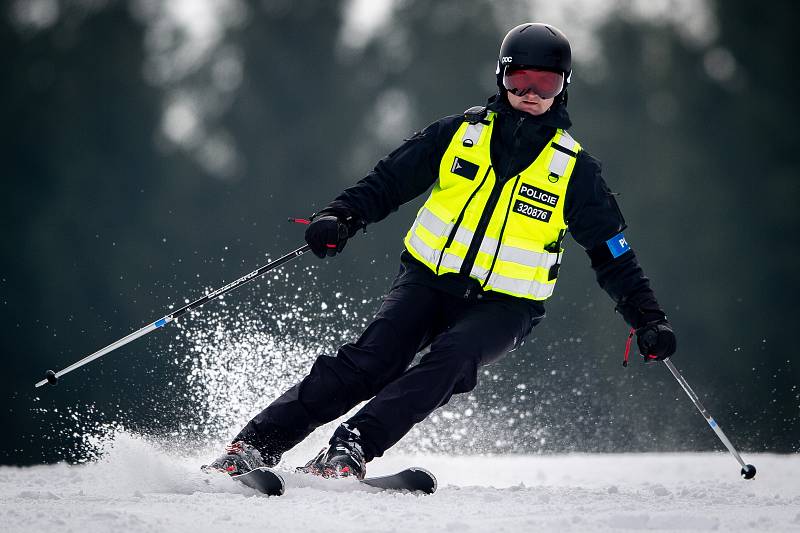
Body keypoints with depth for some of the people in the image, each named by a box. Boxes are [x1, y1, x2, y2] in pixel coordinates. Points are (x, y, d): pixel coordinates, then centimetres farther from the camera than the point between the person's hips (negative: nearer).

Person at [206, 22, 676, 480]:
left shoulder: (574, 169, 1)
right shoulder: (461, 133, 5)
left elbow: (612, 252, 6)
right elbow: (391, 180, 8)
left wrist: (649, 318, -3)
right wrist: (341, 217, -9)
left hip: (504, 306, -1)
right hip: (429, 280, 1)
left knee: (452, 360, -32)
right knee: (370, 361, -20)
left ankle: (351, 447, -39)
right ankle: (256, 444, -22)